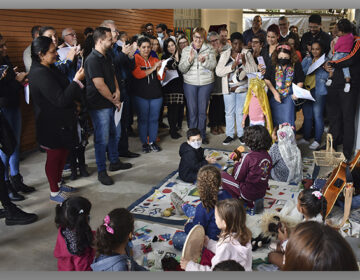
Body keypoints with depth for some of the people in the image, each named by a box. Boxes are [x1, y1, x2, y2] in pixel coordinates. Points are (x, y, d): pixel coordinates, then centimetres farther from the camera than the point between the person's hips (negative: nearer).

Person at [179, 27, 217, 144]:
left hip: (206, 83, 0)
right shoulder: (186, 50, 6)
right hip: (190, 83, 0)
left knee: (202, 111, 6)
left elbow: (213, 65, -5)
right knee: (192, 111, 3)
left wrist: (204, 61, -24)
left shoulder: (209, 49, 5)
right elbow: (181, 68, -1)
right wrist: (189, 59, -18)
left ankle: (202, 135, 19)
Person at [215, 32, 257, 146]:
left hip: (242, 88, -1)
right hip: (229, 88, 1)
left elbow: (254, 70, -5)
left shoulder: (247, 54, 1)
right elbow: (218, 71, -8)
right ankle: (230, 134, 18)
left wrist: (244, 62, -19)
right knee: (229, 112, 7)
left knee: (241, 112, 6)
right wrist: (232, 66, -18)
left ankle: (241, 134, 19)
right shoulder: (225, 55, 2)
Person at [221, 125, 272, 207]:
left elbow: (237, 177, -13)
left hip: (248, 193, -7)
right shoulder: (267, 156, -3)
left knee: (222, 175, 4)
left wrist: (237, 164, 4)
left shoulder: (248, 157, -22)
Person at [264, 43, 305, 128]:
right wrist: (275, 93, -7)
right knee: (276, 120, 9)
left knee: (288, 120, -8)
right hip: (275, 96, 2)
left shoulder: (296, 65, -3)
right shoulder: (272, 65, -2)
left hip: (289, 96, -1)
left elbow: (300, 81, 2)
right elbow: (267, 80, 0)